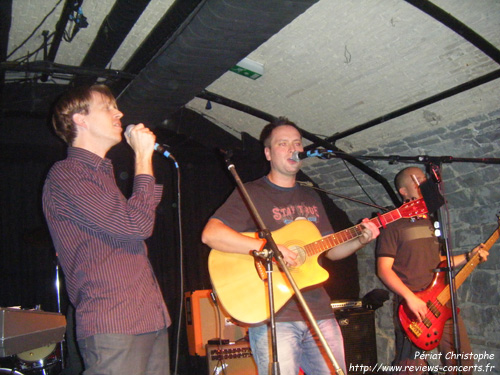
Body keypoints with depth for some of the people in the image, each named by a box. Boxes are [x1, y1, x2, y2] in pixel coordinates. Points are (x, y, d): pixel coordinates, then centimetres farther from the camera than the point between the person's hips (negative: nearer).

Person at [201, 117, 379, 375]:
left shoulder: (311, 198, 18)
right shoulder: (251, 194, -3)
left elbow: (331, 250, 21)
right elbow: (210, 234, -16)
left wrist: (359, 241, 2)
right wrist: (265, 246, -24)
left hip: (319, 312, 6)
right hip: (273, 315, -6)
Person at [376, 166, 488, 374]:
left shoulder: (431, 222, 17)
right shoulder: (394, 224, -6)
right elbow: (383, 269, -11)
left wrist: (468, 256, 11)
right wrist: (410, 297, -20)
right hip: (412, 305, -7)